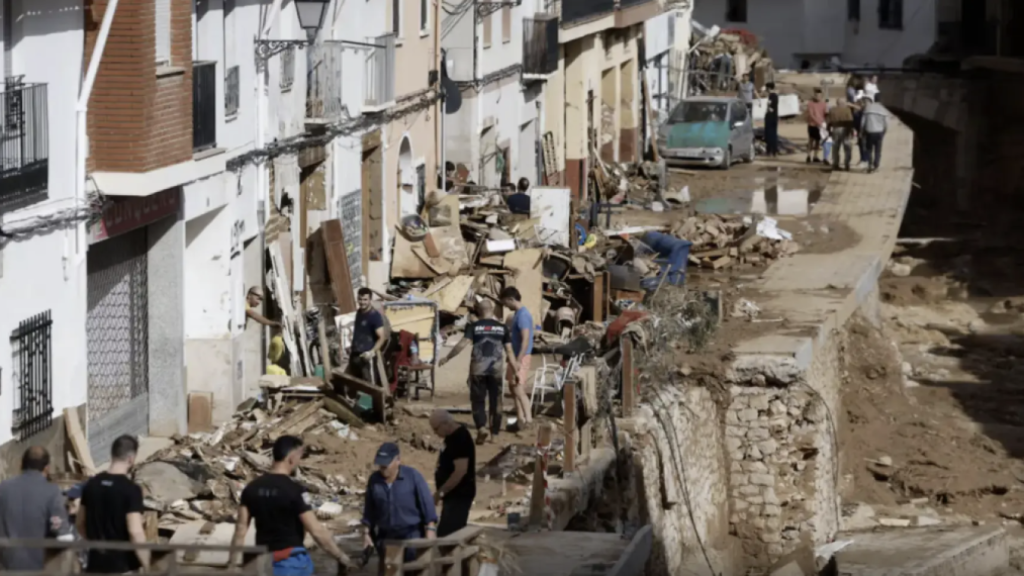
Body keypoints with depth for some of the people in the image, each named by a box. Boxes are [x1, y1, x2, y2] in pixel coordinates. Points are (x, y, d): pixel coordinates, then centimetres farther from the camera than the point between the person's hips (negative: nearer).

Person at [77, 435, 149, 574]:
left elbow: (80, 523, 14)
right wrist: (147, 568, -15)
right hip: (123, 565, -6)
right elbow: (135, 532, -23)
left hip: (96, 562, 6)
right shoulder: (131, 489, -17)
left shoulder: (91, 484, 3)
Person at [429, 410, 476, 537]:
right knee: (453, 534, 14)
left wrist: (440, 493, -22)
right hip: (454, 494, 11)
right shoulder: (452, 436, 12)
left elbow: (461, 471, -25)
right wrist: (442, 493, 14)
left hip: (459, 495, -11)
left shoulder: (460, 439, -19)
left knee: (448, 535, -13)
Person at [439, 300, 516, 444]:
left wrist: (447, 358, -5)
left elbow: (463, 344, -12)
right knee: (495, 401, 11)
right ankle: (494, 432, 14)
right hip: (496, 368, 1)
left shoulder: (474, 326, -2)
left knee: (478, 400, 6)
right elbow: (509, 350, 3)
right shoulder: (502, 328, 4)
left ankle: (481, 427, -14)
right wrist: (515, 370, 8)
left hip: (478, 368, -1)